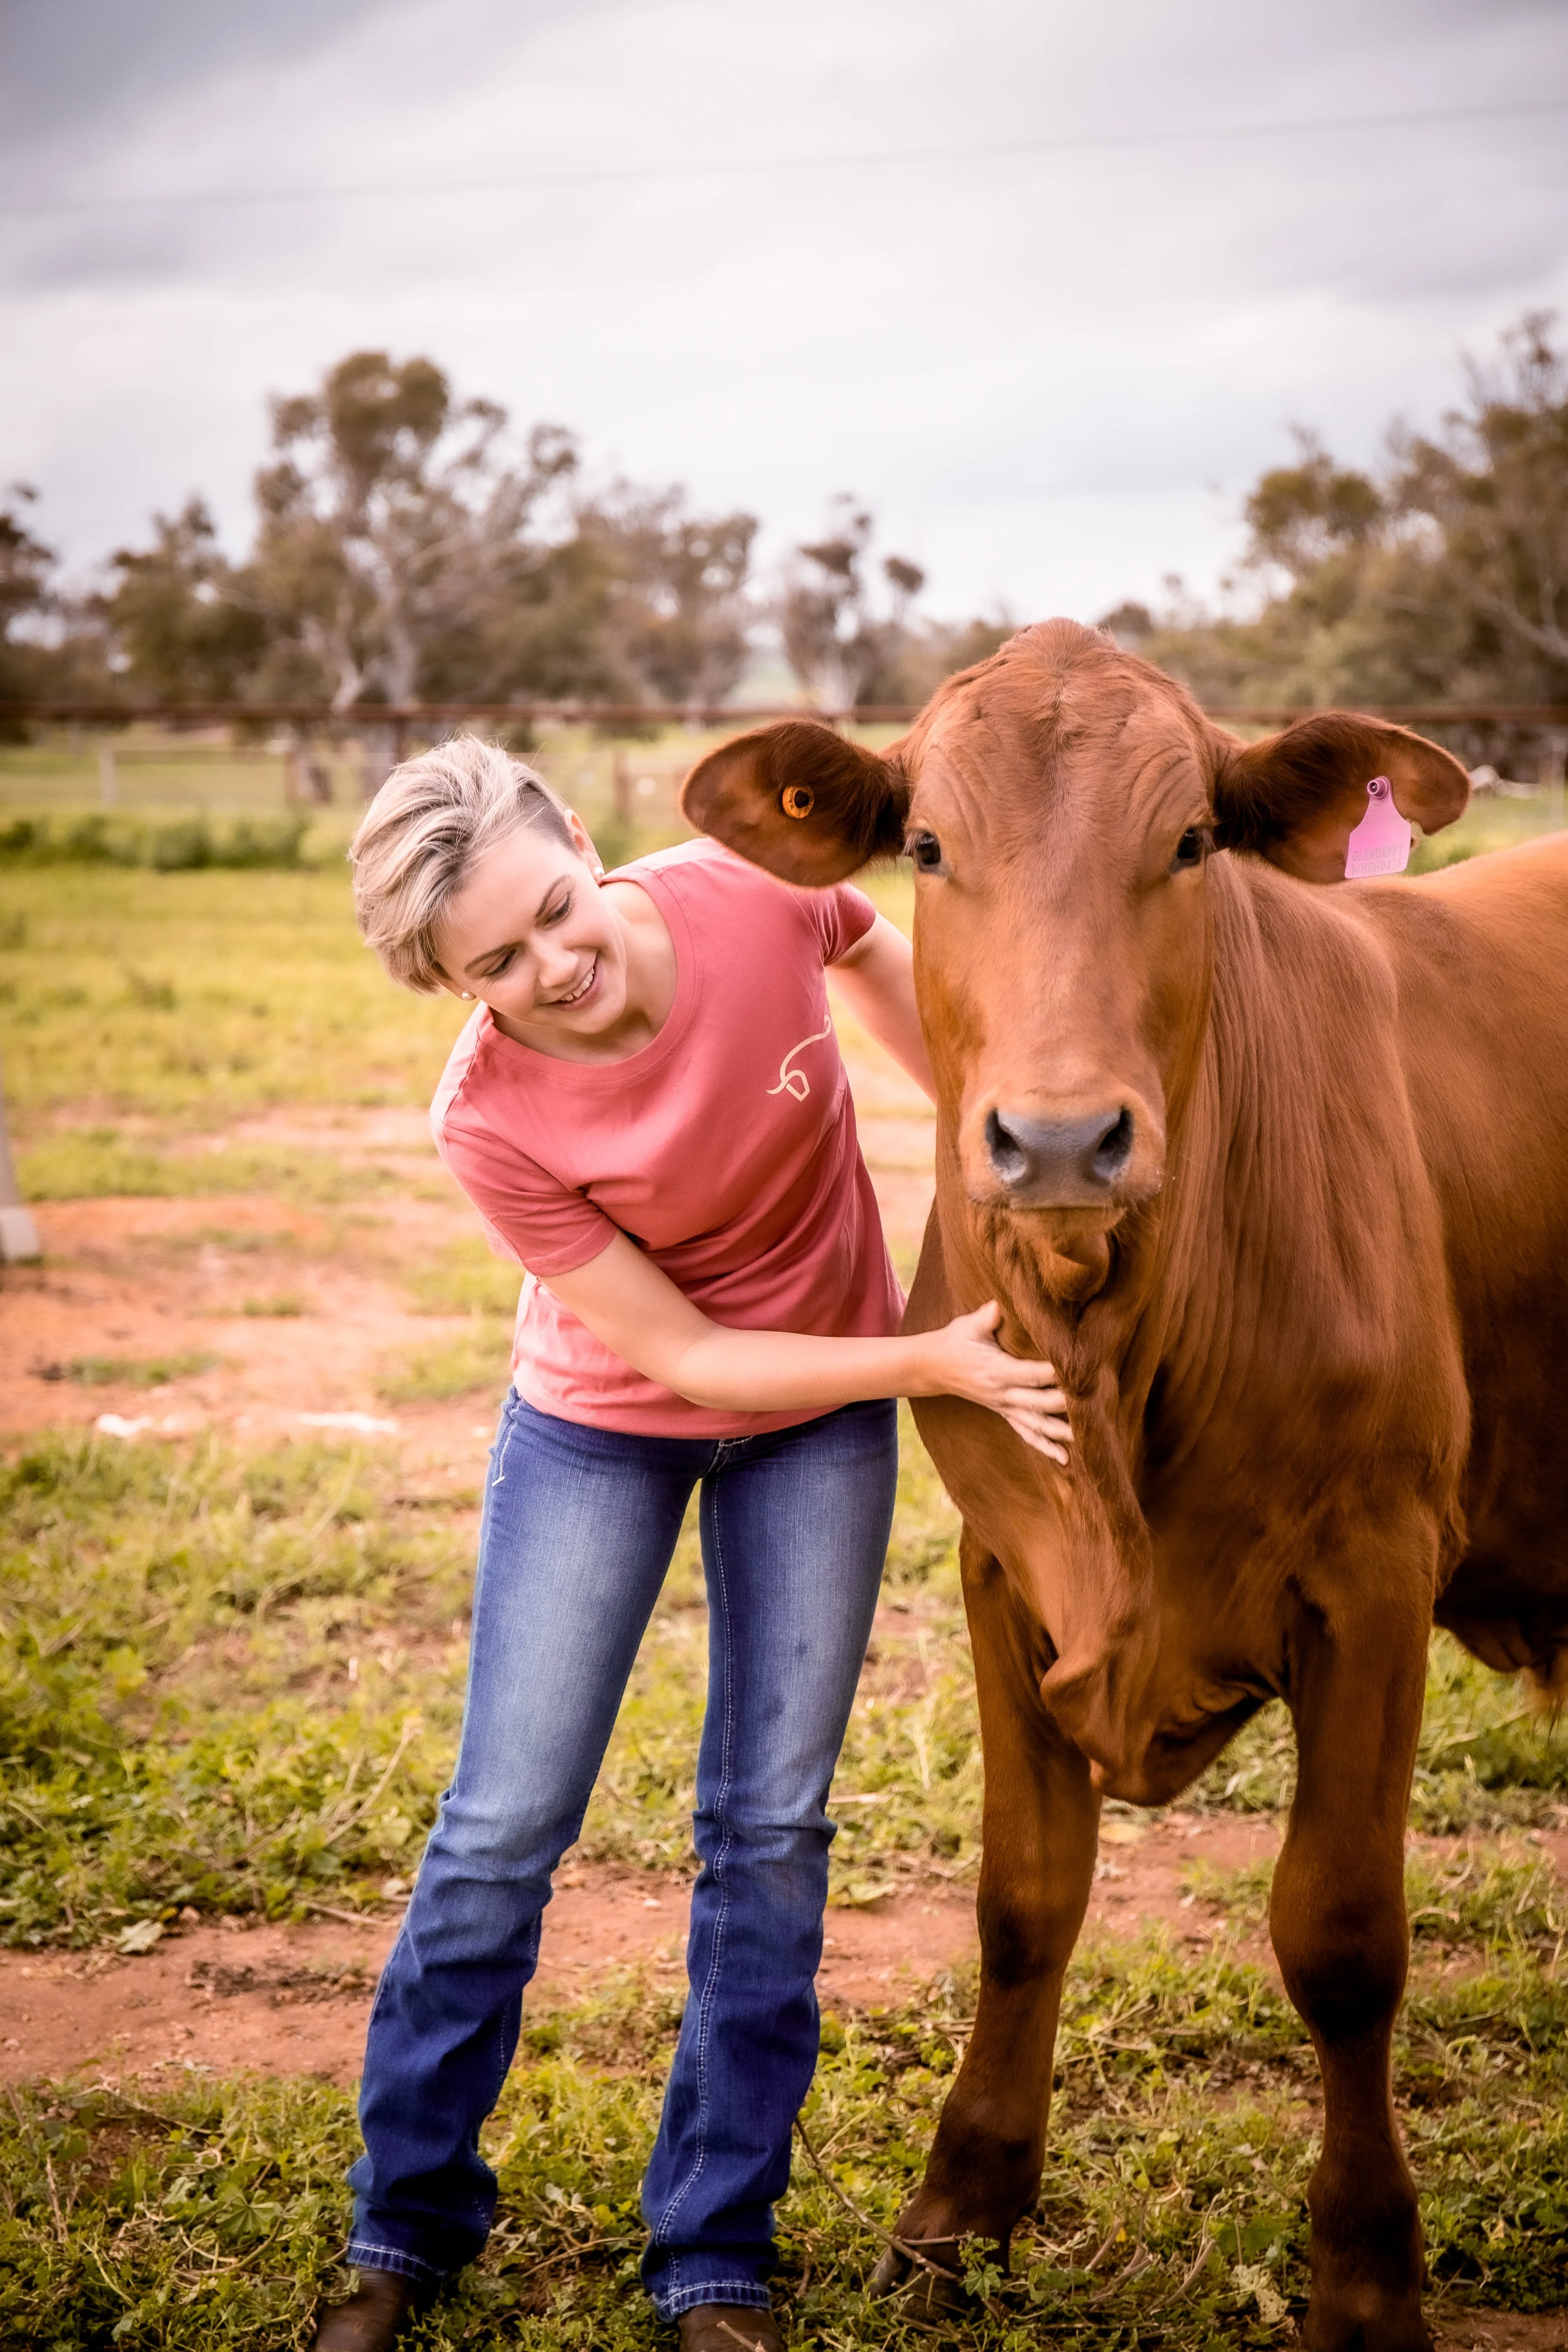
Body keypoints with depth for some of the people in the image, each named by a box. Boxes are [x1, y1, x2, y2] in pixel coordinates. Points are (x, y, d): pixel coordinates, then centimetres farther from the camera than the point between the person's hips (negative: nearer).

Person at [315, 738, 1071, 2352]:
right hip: (600, 1426, -2)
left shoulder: (758, 891, -26)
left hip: (822, 1412, 2)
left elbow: (877, 952, 1)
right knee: (503, 1829, 2)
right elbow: (683, 1356, -23)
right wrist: (935, 1365, -30)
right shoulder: (492, 1121, -29)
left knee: (772, 1828, 5)